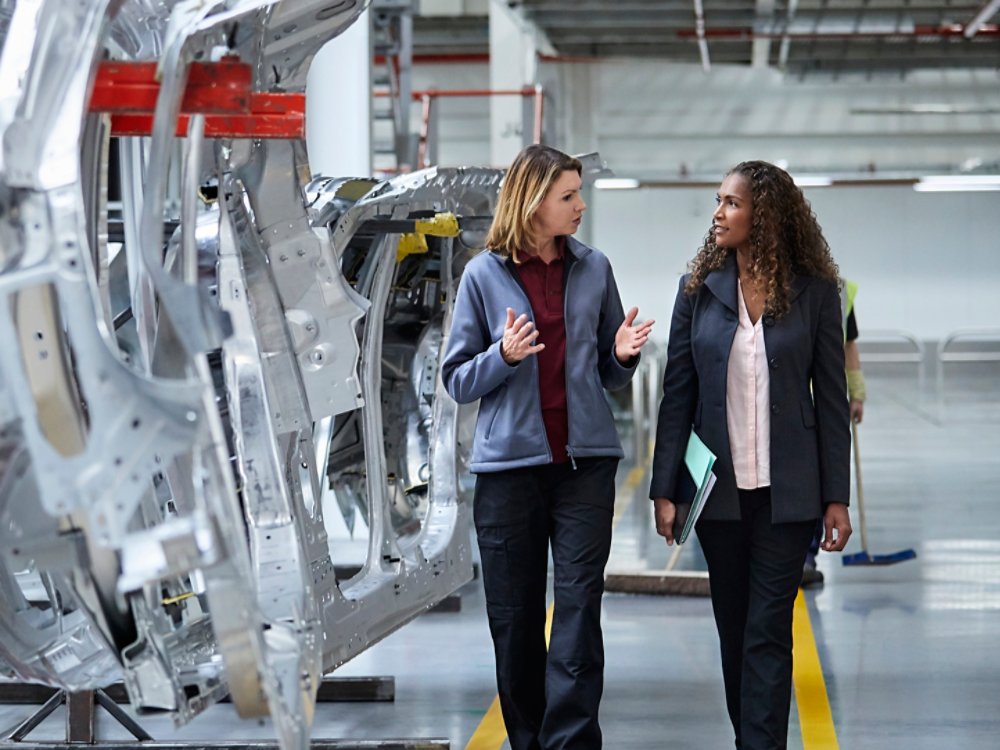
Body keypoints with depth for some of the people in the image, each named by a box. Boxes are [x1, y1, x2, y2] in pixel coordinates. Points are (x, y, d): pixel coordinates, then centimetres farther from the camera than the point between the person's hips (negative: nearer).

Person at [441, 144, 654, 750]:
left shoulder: (594, 269, 6)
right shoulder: (484, 275, 0)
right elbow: (458, 381, 2)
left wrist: (622, 355, -7)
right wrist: (504, 356, -15)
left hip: (585, 461, 1)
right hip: (509, 465, -1)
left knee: (579, 610, -7)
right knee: (515, 619, 5)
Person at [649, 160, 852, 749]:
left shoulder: (814, 291, -1)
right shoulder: (701, 288, 3)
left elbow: (831, 398, 1)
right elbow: (677, 395, 4)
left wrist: (837, 497, -2)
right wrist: (665, 490, -1)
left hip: (786, 490, -2)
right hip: (719, 488, 2)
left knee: (768, 629, -5)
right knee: (734, 628, 10)